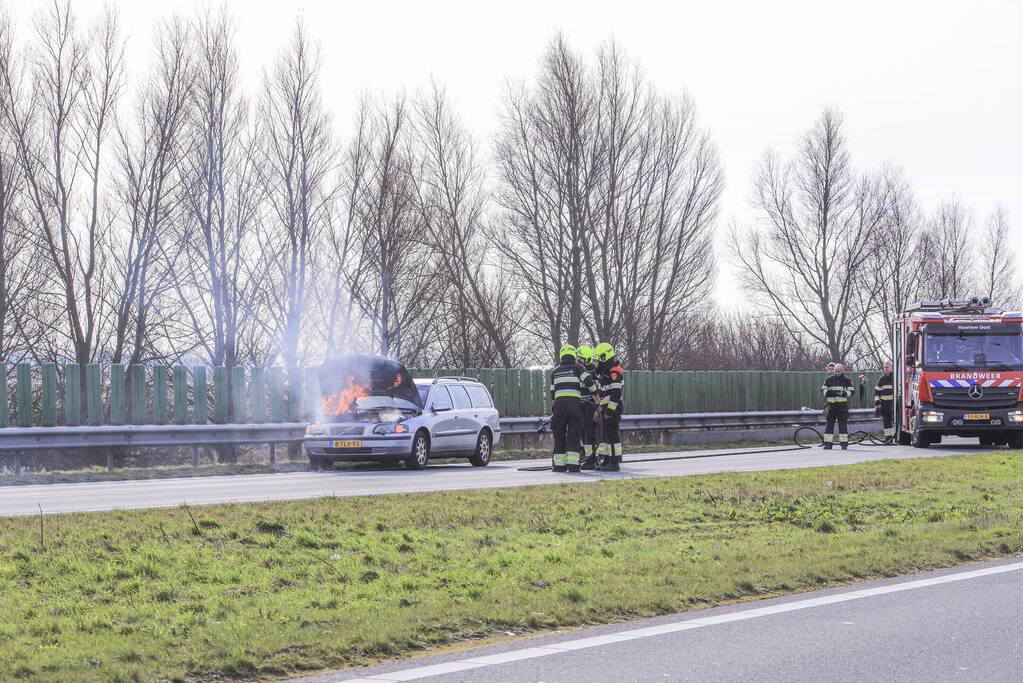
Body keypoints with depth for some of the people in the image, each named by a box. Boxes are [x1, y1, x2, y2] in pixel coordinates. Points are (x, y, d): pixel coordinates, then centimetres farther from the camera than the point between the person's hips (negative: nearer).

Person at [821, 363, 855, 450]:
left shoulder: (847, 380, 4)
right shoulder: (829, 380, 9)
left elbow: (852, 392, 0)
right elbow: (823, 390, 10)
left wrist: (843, 393, -18)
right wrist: (828, 392, -12)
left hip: (842, 405, -2)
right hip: (831, 405, 2)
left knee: (843, 424, -2)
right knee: (829, 424, -1)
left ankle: (844, 443, 2)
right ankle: (828, 443, 2)